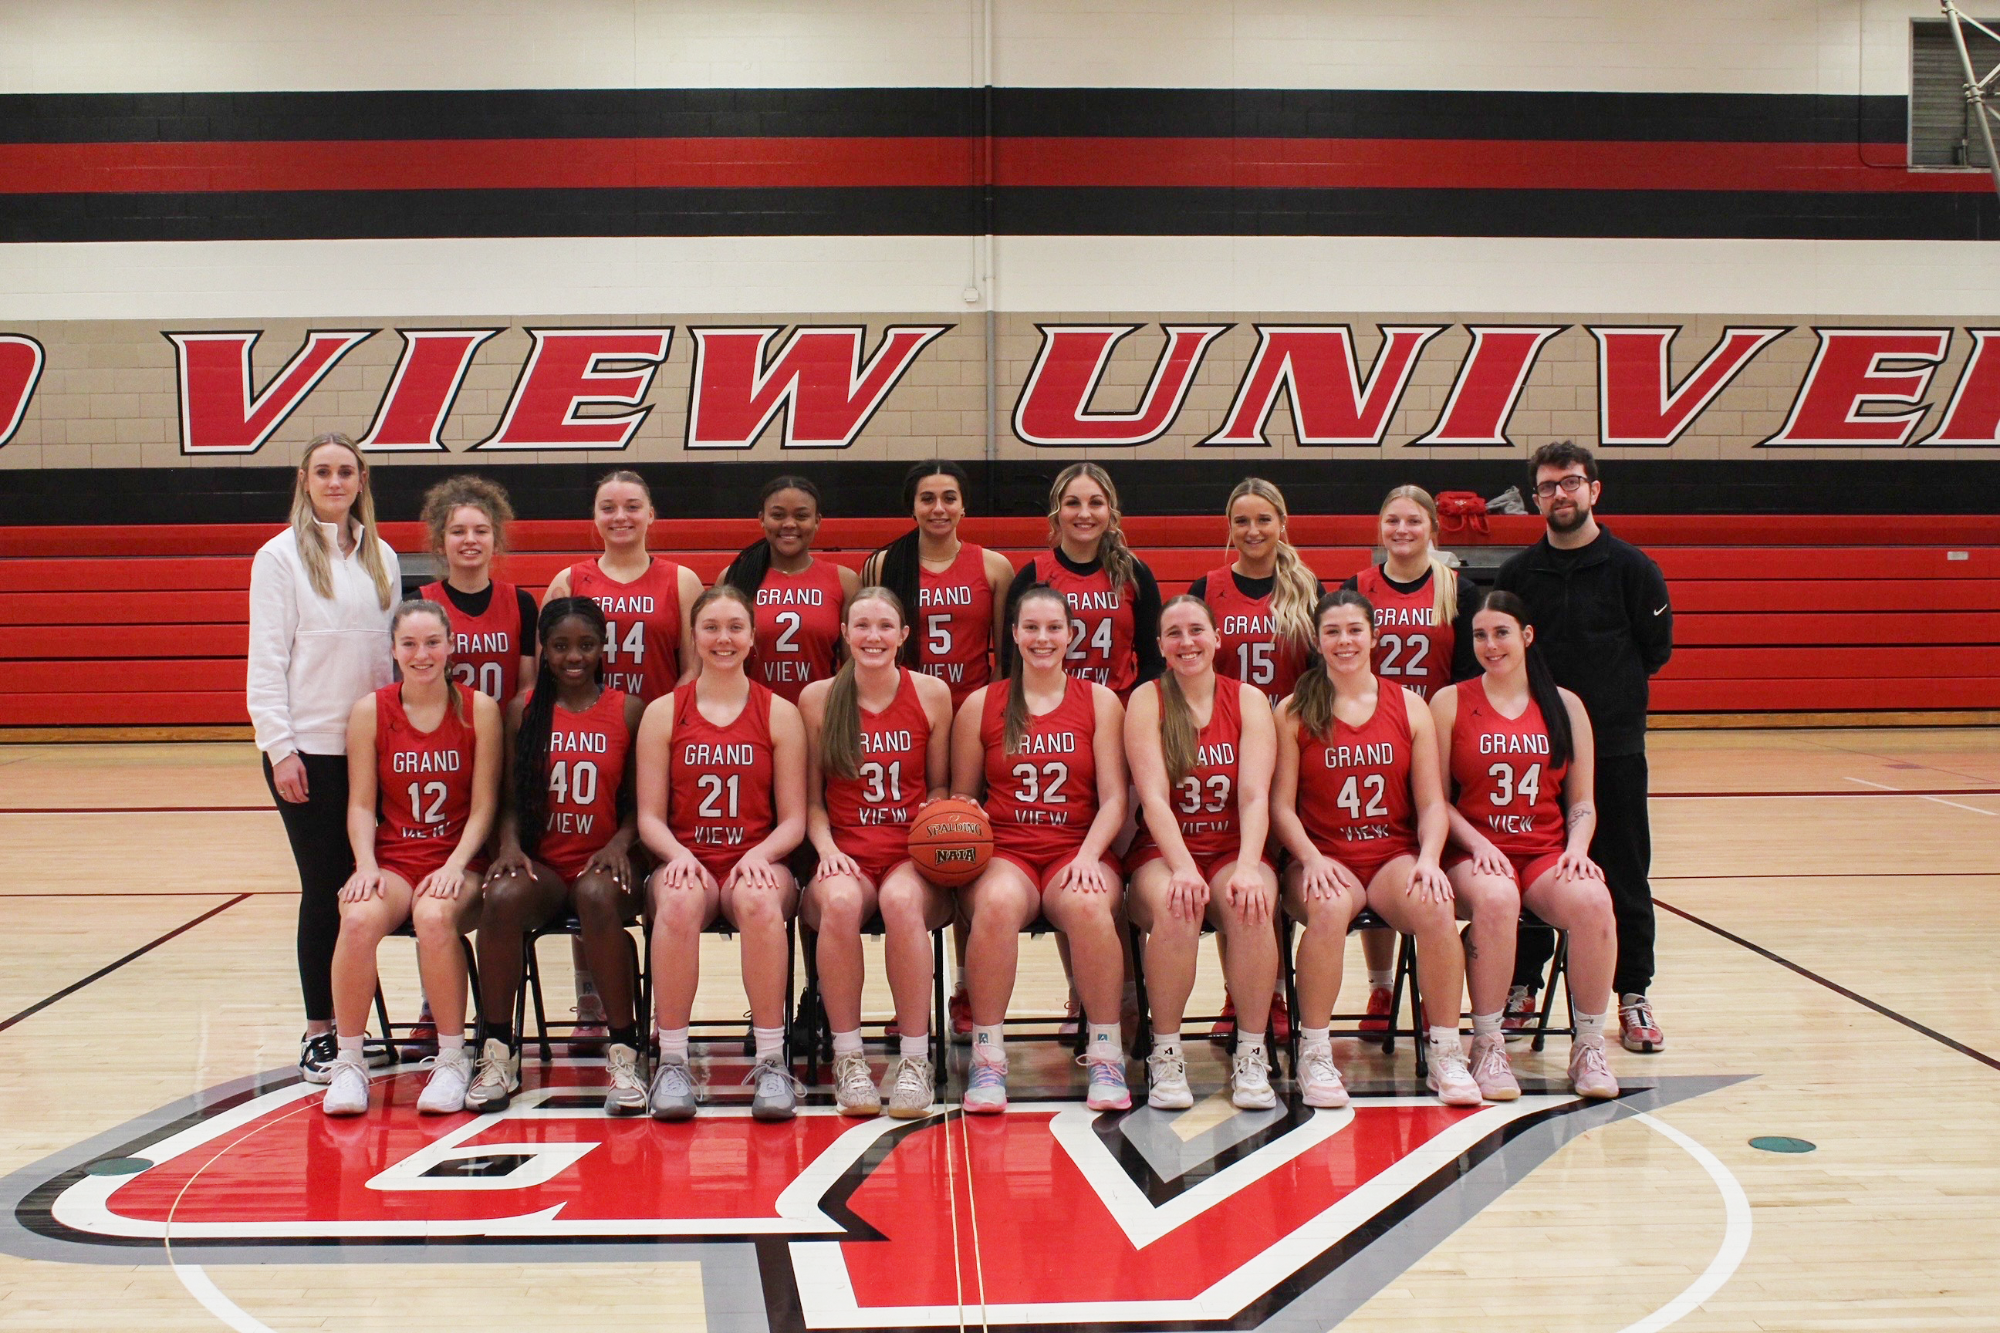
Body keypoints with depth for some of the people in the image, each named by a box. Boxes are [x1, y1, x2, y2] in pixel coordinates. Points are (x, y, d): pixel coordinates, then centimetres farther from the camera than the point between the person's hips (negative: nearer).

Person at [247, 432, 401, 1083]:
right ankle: (318, 1035, 6)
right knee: (324, 888, -2)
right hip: (308, 747, -4)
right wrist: (279, 748, -11)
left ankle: (351, 1023, 14)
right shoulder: (281, 556, -1)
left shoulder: (381, 558, 12)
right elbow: (266, 659, -5)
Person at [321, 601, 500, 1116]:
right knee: (359, 918, -31)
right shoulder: (370, 711, 4)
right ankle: (348, 1062, -13)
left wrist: (455, 866, -15)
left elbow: (483, 806, -2)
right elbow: (361, 804, 2)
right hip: (392, 859, 2)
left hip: (459, 862, -1)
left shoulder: (479, 709, 0)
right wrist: (366, 866, -14)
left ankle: (453, 1060, -17)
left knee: (434, 916, -34)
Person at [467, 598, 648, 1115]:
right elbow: (511, 798, 8)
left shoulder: (628, 711, 7)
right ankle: (497, 1053, -19)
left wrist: (619, 844, -12)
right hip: (540, 862, 1)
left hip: (601, 861, -1)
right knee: (502, 897, -33)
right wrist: (510, 844, -11)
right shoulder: (523, 710, 10)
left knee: (598, 897, -37)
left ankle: (622, 1052, -27)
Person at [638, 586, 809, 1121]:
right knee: (679, 902, -36)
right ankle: (672, 1063, -25)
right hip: (686, 860, 0)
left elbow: (793, 819, 5)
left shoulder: (780, 714, 8)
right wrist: (678, 853, -15)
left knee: (760, 902, -37)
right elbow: (650, 816, 6)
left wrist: (760, 855, -15)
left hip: (757, 862, 0)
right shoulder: (663, 713, 10)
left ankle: (772, 1062, -27)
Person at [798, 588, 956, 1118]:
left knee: (901, 900, -36)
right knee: (840, 902, -36)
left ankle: (914, 1061, -24)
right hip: (846, 854, 0)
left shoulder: (932, 693, 7)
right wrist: (827, 847, -7)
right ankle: (848, 1060, -22)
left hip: (913, 855, 0)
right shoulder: (817, 698, 7)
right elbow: (811, 798, 11)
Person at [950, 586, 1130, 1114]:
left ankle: (1106, 1056, -19)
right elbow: (961, 794, 16)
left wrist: (1088, 856, -12)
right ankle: (987, 1058, -23)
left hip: (1077, 851, 0)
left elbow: (1113, 797, 5)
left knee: (1090, 906, -35)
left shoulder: (1100, 702, 11)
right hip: (1003, 852, 0)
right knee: (997, 904, -36)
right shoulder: (980, 705, 12)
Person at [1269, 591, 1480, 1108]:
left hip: (1395, 855, 2)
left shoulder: (1409, 706, 9)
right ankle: (1314, 1055, -20)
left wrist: (1428, 860, -12)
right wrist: (1312, 859, -17)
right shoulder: (1294, 711, 4)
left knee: (1436, 908, -30)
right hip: (1322, 857, -2)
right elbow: (1281, 804, 0)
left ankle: (1446, 1054, -14)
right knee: (1329, 909, -36)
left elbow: (1432, 803, 6)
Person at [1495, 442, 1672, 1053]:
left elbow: (1655, 649, 5)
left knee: (1623, 876, 4)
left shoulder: (1632, 567, 0)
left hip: (1614, 749, -1)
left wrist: (1609, 690, 4)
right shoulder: (1517, 574, 5)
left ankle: (1633, 997, 13)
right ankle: (1519, 990, 16)